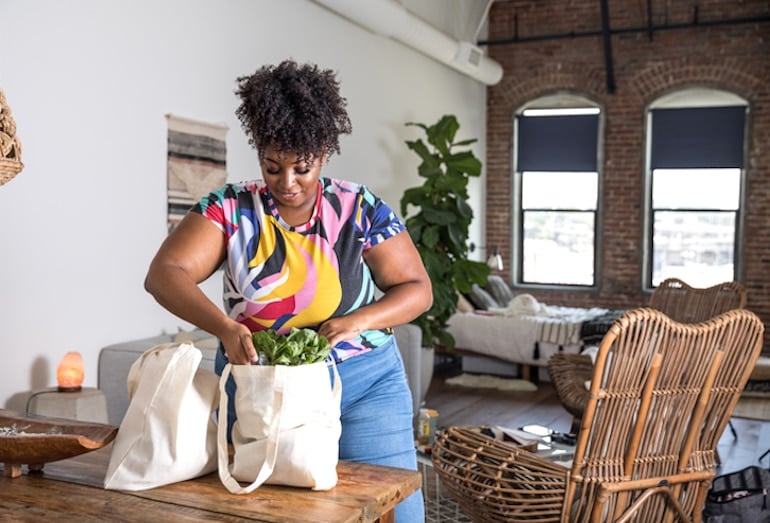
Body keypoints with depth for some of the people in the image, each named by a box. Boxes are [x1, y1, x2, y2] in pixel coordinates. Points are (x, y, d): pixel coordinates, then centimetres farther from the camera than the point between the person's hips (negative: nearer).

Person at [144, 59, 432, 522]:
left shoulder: (362, 210, -5)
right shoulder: (230, 209, -5)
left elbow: (417, 289, -2)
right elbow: (164, 274, -12)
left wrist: (359, 320, -21)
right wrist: (224, 325, -30)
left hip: (365, 386, 0)